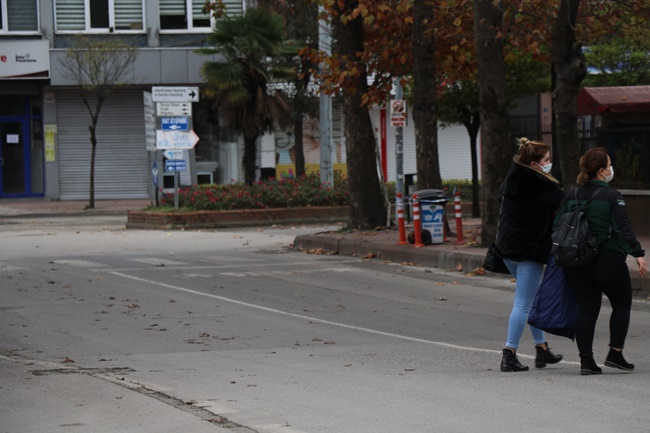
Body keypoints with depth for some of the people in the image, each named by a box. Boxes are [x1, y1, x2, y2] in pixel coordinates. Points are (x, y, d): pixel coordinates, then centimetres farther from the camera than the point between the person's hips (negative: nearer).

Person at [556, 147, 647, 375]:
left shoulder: (572, 195, 8)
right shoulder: (612, 196, -9)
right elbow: (623, 228, -16)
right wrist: (638, 254, -17)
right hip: (608, 260, -5)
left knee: (587, 310, 7)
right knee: (622, 304, 13)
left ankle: (586, 360, 1)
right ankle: (615, 353, 5)